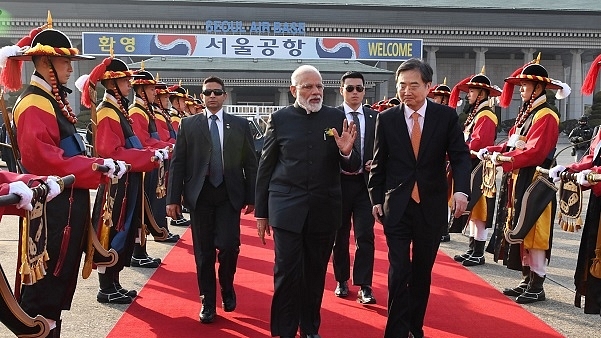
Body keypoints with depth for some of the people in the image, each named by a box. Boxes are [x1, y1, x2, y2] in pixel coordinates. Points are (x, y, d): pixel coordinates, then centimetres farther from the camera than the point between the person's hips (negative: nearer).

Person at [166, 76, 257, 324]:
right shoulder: (188, 124, 6)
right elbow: (177, 162, 3)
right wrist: (173, 198, -3)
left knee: (229, 246, -10)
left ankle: (227, 286, 20)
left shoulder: (240, 125, 7)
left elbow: (250, 163, 7)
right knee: (203, 251, 5)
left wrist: (251, 197, 3)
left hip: (229, 195, 0)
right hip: (200, 194, 1)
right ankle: (208, 301, 20)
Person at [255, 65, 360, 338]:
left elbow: (352, 167, 4)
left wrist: (346, 152, -20)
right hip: (287, 208, -2)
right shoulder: (280, 119, 0)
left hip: (324, 209, 2)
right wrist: (261, 212, 4)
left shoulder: (337, 118, 3)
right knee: (287, 273, -1)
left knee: (315, 274, 14)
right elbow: (265, 168, 4)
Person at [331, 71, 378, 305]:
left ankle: (364, 287, 3)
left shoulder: (375, 117, 6)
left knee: (365, 236, -3)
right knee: (340, 235, 11)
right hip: (339, 182, -1)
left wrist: (375, 163, -9)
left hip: (366, 182, 1)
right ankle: (342, 281, 26)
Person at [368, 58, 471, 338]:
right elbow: (379, 163, 5)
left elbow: (460, 156, -6)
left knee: (422, 270, 13)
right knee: (399, 271, -3)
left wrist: (461, 190, -22)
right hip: (396, 206, -1)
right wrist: (376, 199, 3)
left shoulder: (446, 116, -3)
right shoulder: (386, 119, -1)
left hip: (431, 206, 1)